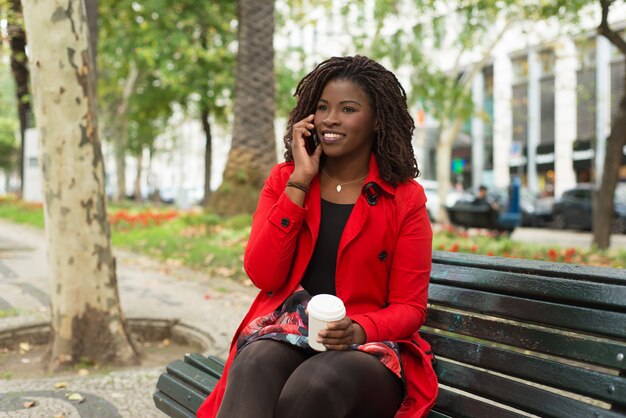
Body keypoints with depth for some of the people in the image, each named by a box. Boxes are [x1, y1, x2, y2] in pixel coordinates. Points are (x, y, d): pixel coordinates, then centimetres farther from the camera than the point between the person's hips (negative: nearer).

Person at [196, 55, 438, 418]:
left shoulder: (405, 200, 2)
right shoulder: (284, 179, 9)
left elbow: (409, 307, 1)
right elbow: (263, 275, -5)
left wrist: (359, 330, -20)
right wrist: (300, 182, -8)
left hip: (368, 349, -1)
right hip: (285, 332, 2)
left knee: (315, 386, -36)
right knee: (255, 367, -34)